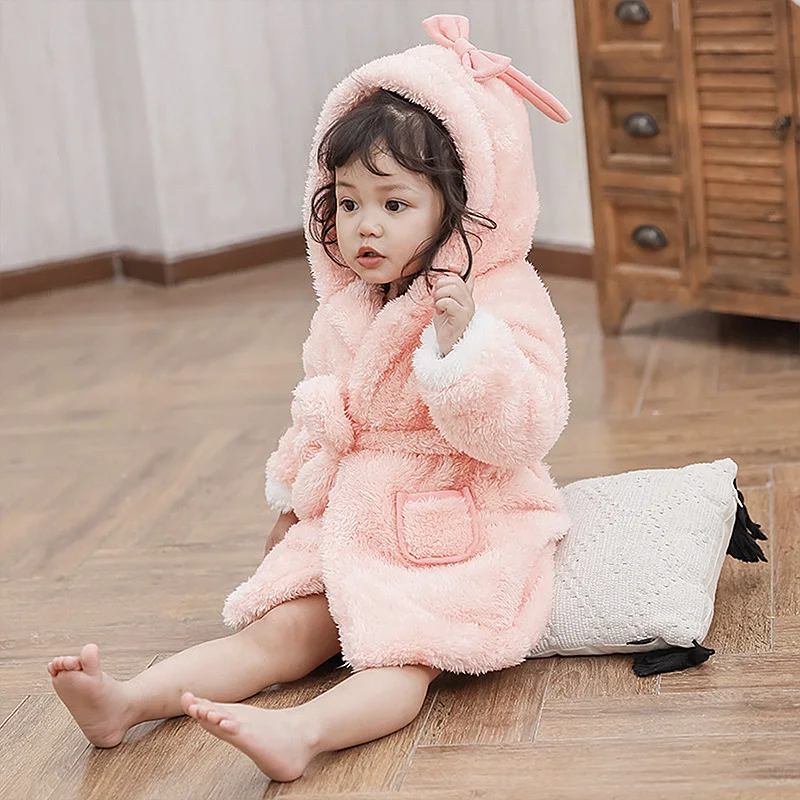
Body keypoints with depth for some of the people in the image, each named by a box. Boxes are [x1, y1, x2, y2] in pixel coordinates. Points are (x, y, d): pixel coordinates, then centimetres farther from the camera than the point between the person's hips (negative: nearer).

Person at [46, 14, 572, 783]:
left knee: (405, 656, -28)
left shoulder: (505, 301, -13)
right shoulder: (342, 314, 9)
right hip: (355, 520, 6)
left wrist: (463, 339, -36)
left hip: (462, 533, -6)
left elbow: (520, 430, -23)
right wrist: (292, 506, 28)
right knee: (276, 633, -8)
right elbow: (317, 420, 24)